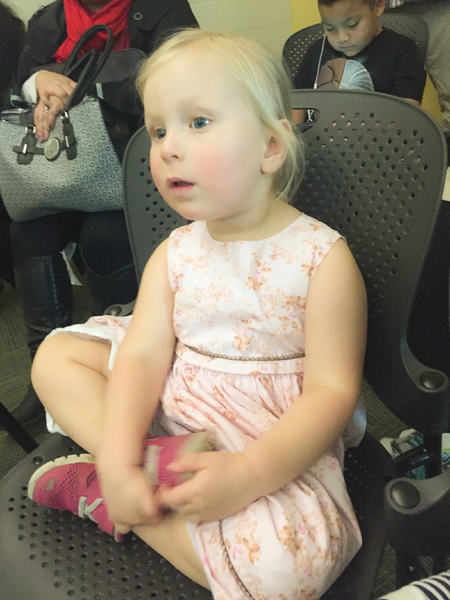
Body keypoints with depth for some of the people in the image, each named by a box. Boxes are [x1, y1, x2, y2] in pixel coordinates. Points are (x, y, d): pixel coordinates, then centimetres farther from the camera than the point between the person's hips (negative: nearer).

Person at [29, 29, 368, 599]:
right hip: (167, 411, 4)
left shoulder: (322, 257, -14)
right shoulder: (174, 253, 0)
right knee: (55, 356, 0)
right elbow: (143, 355, -9)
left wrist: (248, 472, -31)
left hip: (274, 441, -4)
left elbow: (332, 390, -17)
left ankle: (103, 496, -13)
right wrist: (121, 457, -25)